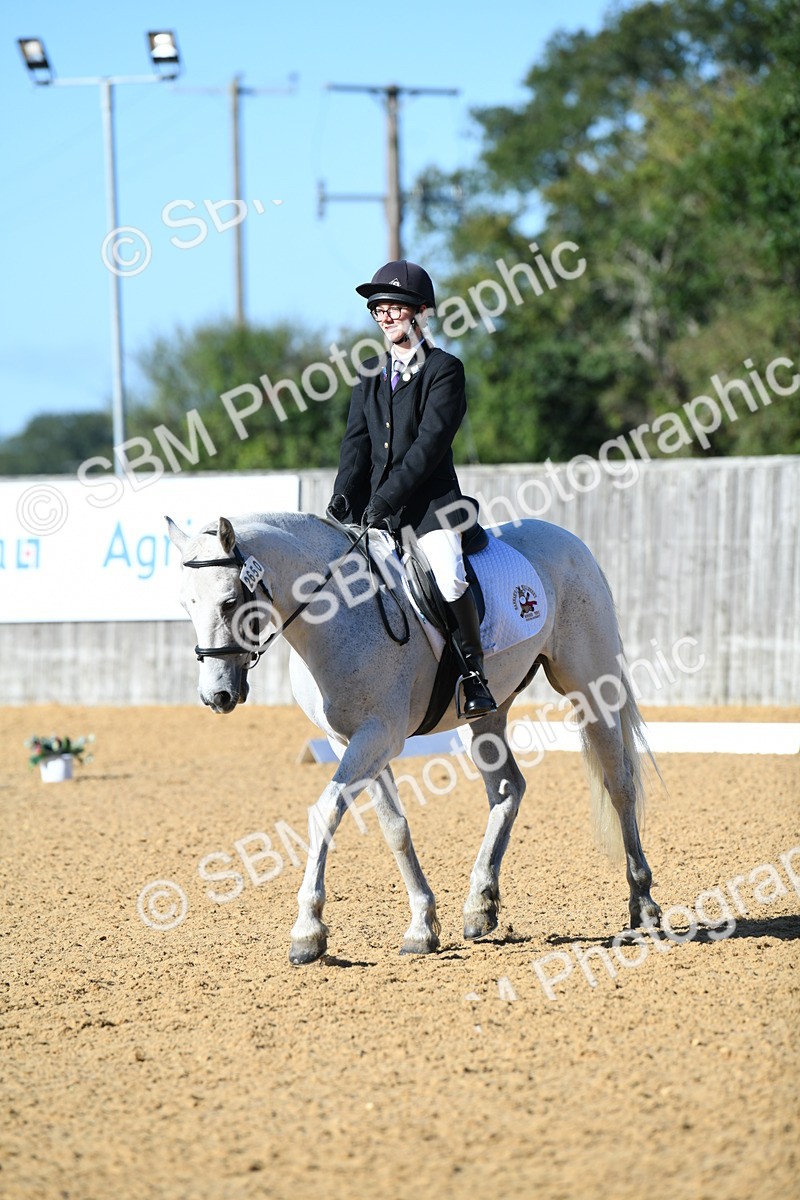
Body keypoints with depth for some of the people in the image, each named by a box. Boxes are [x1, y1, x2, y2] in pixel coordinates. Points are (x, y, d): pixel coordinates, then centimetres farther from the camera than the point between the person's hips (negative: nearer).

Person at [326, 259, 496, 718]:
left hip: (430, 503, -6)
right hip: (375, 506, 6)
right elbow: (357, 441, 7)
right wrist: (344, 499, -10)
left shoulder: (445, 369, -4)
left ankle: (475, 675, -13)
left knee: (450, 578, -26)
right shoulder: (371, 373, 15)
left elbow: (431, 442, -13)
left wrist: (385, 499, -20)